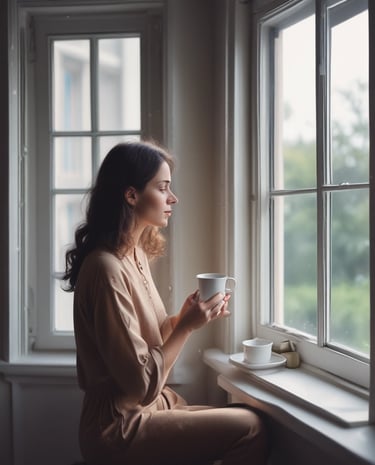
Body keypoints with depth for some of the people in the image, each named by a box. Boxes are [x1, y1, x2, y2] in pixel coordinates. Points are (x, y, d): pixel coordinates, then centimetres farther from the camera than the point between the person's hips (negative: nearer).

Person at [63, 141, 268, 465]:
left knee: (246, 423, 1)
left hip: (153, 405, 8)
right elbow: (140, 382, -21)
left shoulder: (137, 254, 6)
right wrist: (186, 326, -16)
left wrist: (184, 317, -4)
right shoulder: (108, 269, -22)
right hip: (121, 427, -8)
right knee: (249, 429, -12)